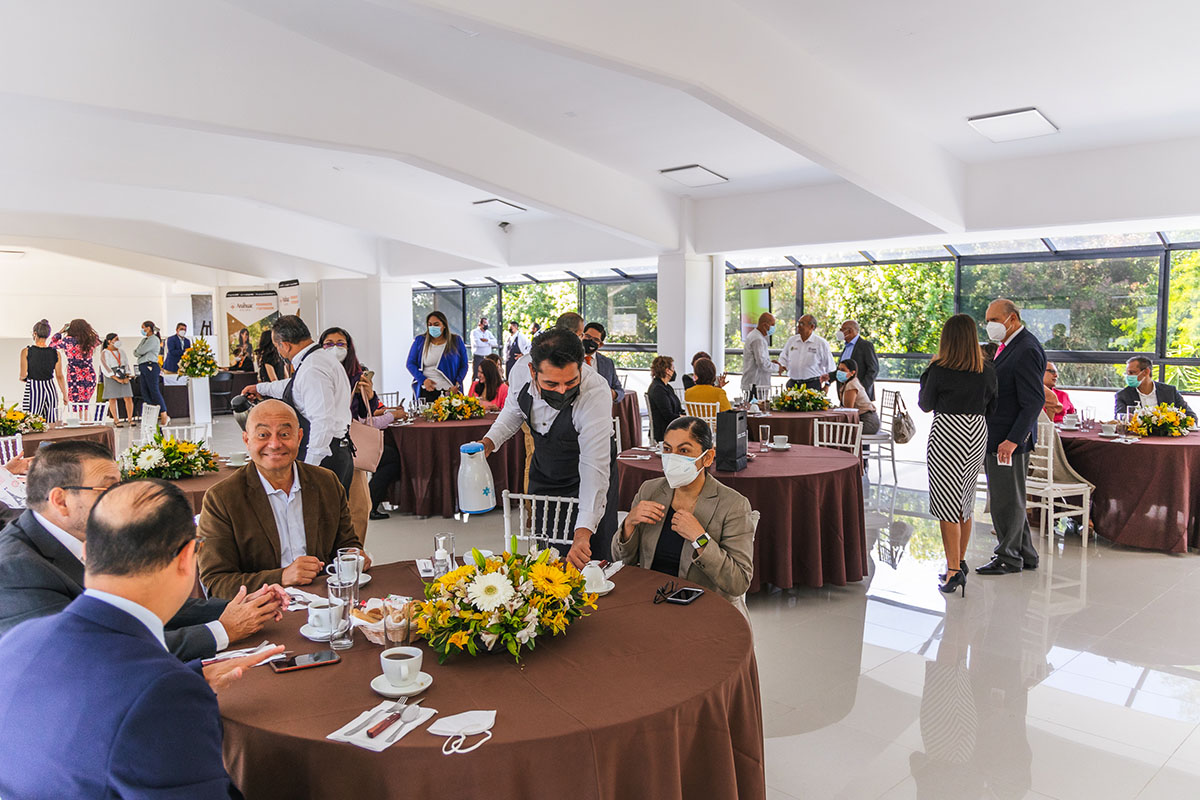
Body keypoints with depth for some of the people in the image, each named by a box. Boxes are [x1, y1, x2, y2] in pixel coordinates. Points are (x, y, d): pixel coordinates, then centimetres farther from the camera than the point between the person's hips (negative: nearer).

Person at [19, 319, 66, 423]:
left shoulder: (26, 352, -7)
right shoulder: (55, 353, -1)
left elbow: (23, 375, -7)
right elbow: (59, 377, 1)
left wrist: (23, 379, 16)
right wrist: (65, 395, 9)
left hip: (33, 390, -3)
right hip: (50, 389, 3)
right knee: (51, 425, 8)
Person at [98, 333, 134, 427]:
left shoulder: (121, 352, 14)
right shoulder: (105, 353, -2)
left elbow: (127, 365, 14)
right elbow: (105, 368, -10)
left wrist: (127, 377, -3)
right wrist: (117, 379, -17)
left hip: (124, 377, 4)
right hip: (111, 378, -4)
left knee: (128, 398, -4)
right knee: (112, 399, -3)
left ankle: (130, 419, 2)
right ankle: (115, 420, 2)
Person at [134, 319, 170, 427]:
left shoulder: (153, 339, -7)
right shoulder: (144, 339, 21)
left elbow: (141, 351, -12)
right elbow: (135, 352, 17)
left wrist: (137, 352, 7)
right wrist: (137, 353, -3)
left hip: (150, 366, -9)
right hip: (142, 367, 9)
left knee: (154, 391, -12)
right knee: (145, 393, 5)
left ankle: (164, 415, -12)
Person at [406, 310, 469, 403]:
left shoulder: (456, 341, 6)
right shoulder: (419, 340, 7)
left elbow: (464, 365, 8)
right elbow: (411, 363, 7)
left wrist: (457, 384, -8)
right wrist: (423, 380, -8)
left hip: (449, 391, 0)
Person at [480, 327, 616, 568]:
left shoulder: (596, 393, -36)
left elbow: (594, 469, -39)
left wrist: (583, 533, -47)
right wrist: (490, 441, -15)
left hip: (585, 481, -4)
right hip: (542, 474, 4)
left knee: (590, 563, -3)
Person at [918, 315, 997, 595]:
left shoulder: (939, 369, -11)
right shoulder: (987, 370, 1)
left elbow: (925, 404, 1)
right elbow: (991, 407, 9)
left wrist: (926, 377, 13)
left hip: (947, 433, -5)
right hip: (977, 434, 5)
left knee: (946, 501, -1)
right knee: (965, 501, 17)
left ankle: (954, 570, -3)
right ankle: (960, 562, 29)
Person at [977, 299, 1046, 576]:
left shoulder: (1026, 350, -17)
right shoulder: (1008, 346, 14)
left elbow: (1034, 401, -21)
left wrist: (1012, 440, -23)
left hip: (1010, 439, -10)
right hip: (996, 437, 10)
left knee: (1006, 501, 1)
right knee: (1008, 499, 17)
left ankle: (1008, 559, 13)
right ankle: (1024, 554, 27)